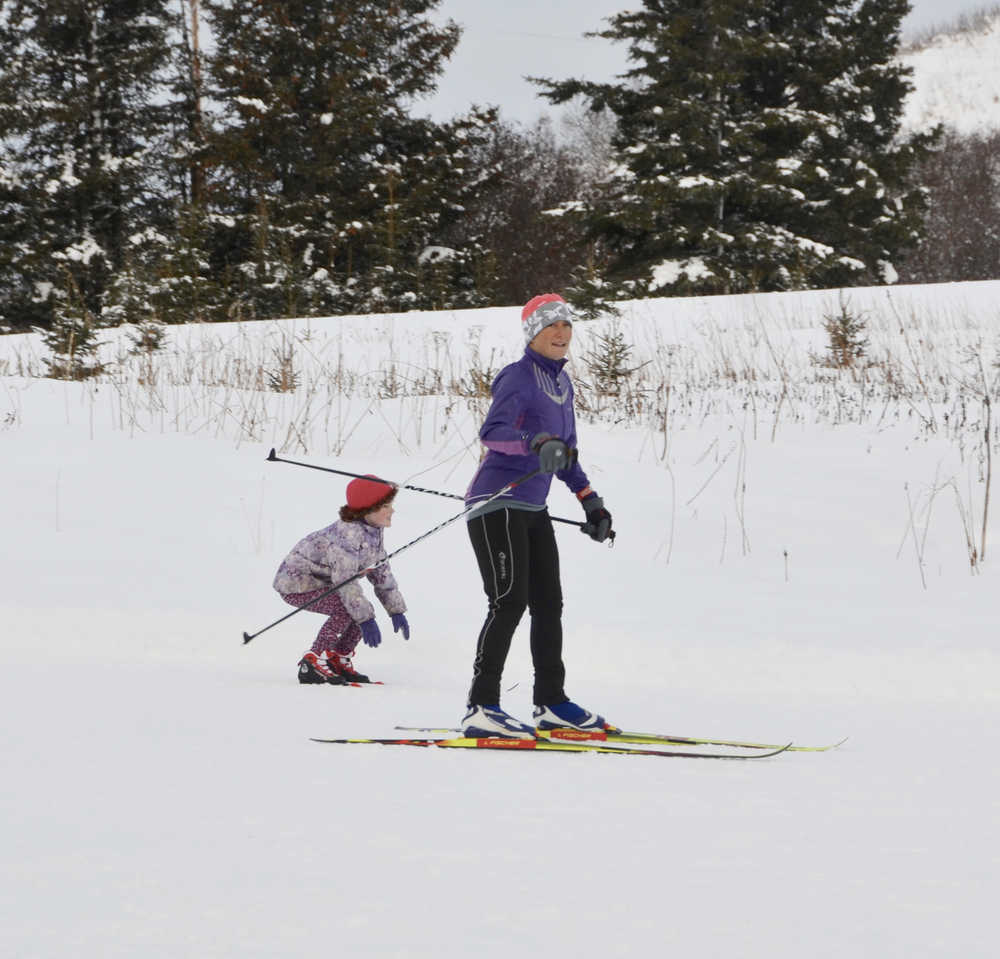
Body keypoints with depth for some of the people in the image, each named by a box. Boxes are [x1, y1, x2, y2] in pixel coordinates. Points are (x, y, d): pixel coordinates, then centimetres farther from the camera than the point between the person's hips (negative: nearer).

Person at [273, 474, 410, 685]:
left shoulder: (373, 532, 0)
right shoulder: (348, 534, -31)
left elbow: (382, 573, 11)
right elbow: (346, 580, -35)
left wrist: (396, 610, 8)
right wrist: (365, 619, -36)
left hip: (320, 581, 10)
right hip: (296, 581, -10)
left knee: (362, 610, 0)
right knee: (347, 608, -26)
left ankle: (339, 660, 16)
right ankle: (313, 663, -18)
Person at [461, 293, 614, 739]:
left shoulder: (560, 381, 15)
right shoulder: (519, 377, -12)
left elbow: (565, 452, 25)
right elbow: (491, 432, -28)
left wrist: (589, 499, 21)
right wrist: (536, 443, -44)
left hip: (533, 509, 9)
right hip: (497, 502, -9)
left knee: (548, 603, 12)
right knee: (510, 601, -16)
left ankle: (551, 703, 21)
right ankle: (481, 708, -18)